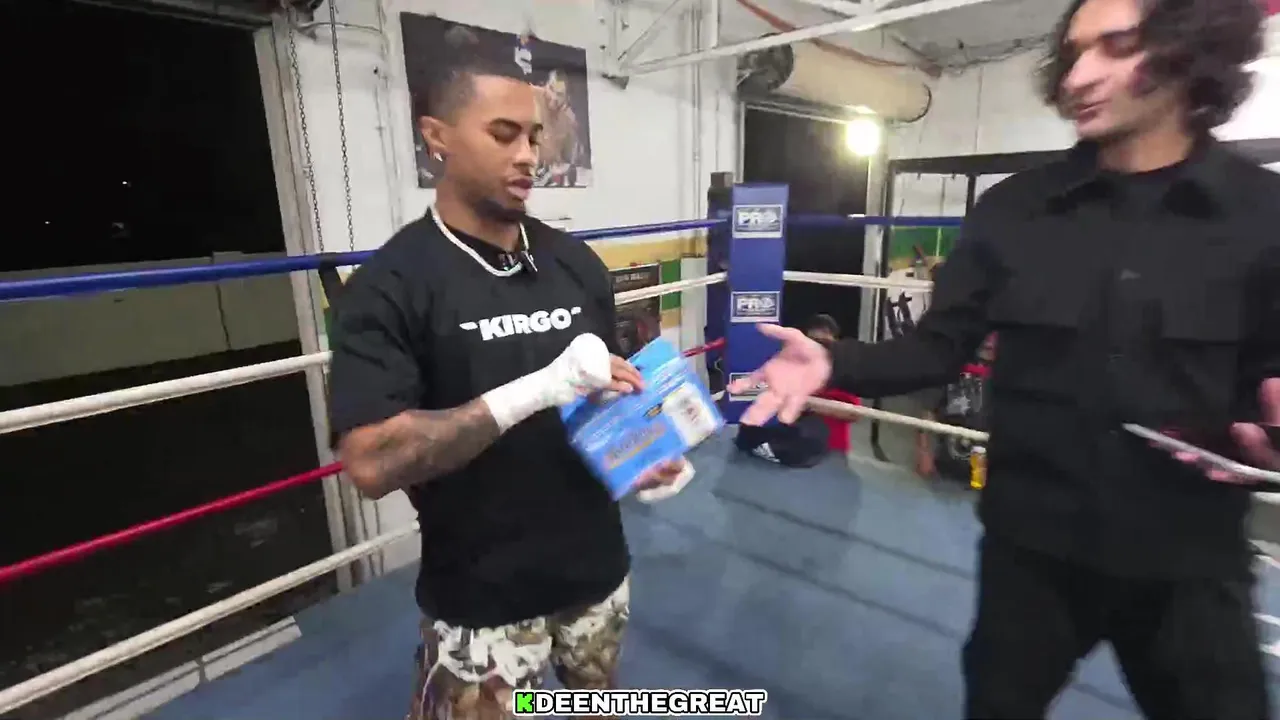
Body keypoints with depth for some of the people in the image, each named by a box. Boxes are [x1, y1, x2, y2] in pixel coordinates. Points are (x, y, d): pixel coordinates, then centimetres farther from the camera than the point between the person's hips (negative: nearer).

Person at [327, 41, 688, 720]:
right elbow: (370, 463, -23)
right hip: (483, 599, -4)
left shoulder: (576, 261, 1)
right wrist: (538, 388, -30)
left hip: (596, 567, 5)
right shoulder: (389, 285, -14)